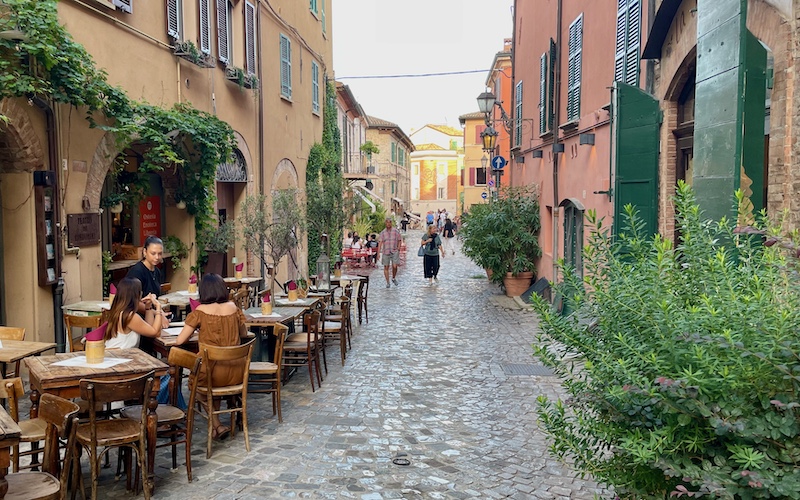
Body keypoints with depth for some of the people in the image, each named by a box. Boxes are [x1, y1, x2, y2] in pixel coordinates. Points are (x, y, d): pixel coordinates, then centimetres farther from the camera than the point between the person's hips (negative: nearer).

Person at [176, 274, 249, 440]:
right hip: (236, 373, 3)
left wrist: (194, 331, 11)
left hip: (212, 373, -3)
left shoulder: (200, 311, -8)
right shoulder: (233, 308, 1)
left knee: (197, 380, 30)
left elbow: (179, 341, -7)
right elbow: (244, 334, 16)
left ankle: (216, 425, 24)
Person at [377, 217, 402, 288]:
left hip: (394, 252, -1)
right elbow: (380, 243, -4)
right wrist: (378, 253, -13)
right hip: (385, 252, 1)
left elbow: (400, 240, 12)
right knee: (386, 267, 3)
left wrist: (398, 249, 0)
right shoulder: (382, 233, 2)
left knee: (394, 266, -10)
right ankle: (387, 283, 13)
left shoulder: (395, 231, 2)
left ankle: (394, 278, 18)